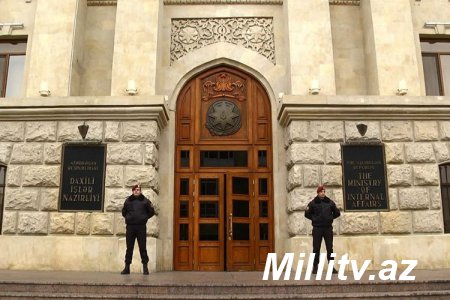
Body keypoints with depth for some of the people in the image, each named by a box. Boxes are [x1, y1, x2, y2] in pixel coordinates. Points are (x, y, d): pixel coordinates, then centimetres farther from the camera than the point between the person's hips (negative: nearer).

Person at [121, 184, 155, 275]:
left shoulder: (145, 201, 4)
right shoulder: (128, 201, 9)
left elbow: (151, 212, 11)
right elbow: (123, 212, 22)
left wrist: (145, 218, 3)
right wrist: (128, 218, 10)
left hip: (141, 226, -2)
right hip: (130, 226, 2)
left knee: (142, 247, -1)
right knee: (129, 247, 6)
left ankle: (145, 267, 4)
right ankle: (127, 267, 11)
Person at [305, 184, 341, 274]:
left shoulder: (330, 202, 6)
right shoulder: (313, 203, 0)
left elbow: (337, 213, 15)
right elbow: (307, 214, 6)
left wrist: (330, 218, 6)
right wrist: (314, 219, 1)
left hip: (328, 228, 2)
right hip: (317, 228, -2)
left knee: (330, 248, 4)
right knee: (316, 248, 2)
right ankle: (315, 267, 8)